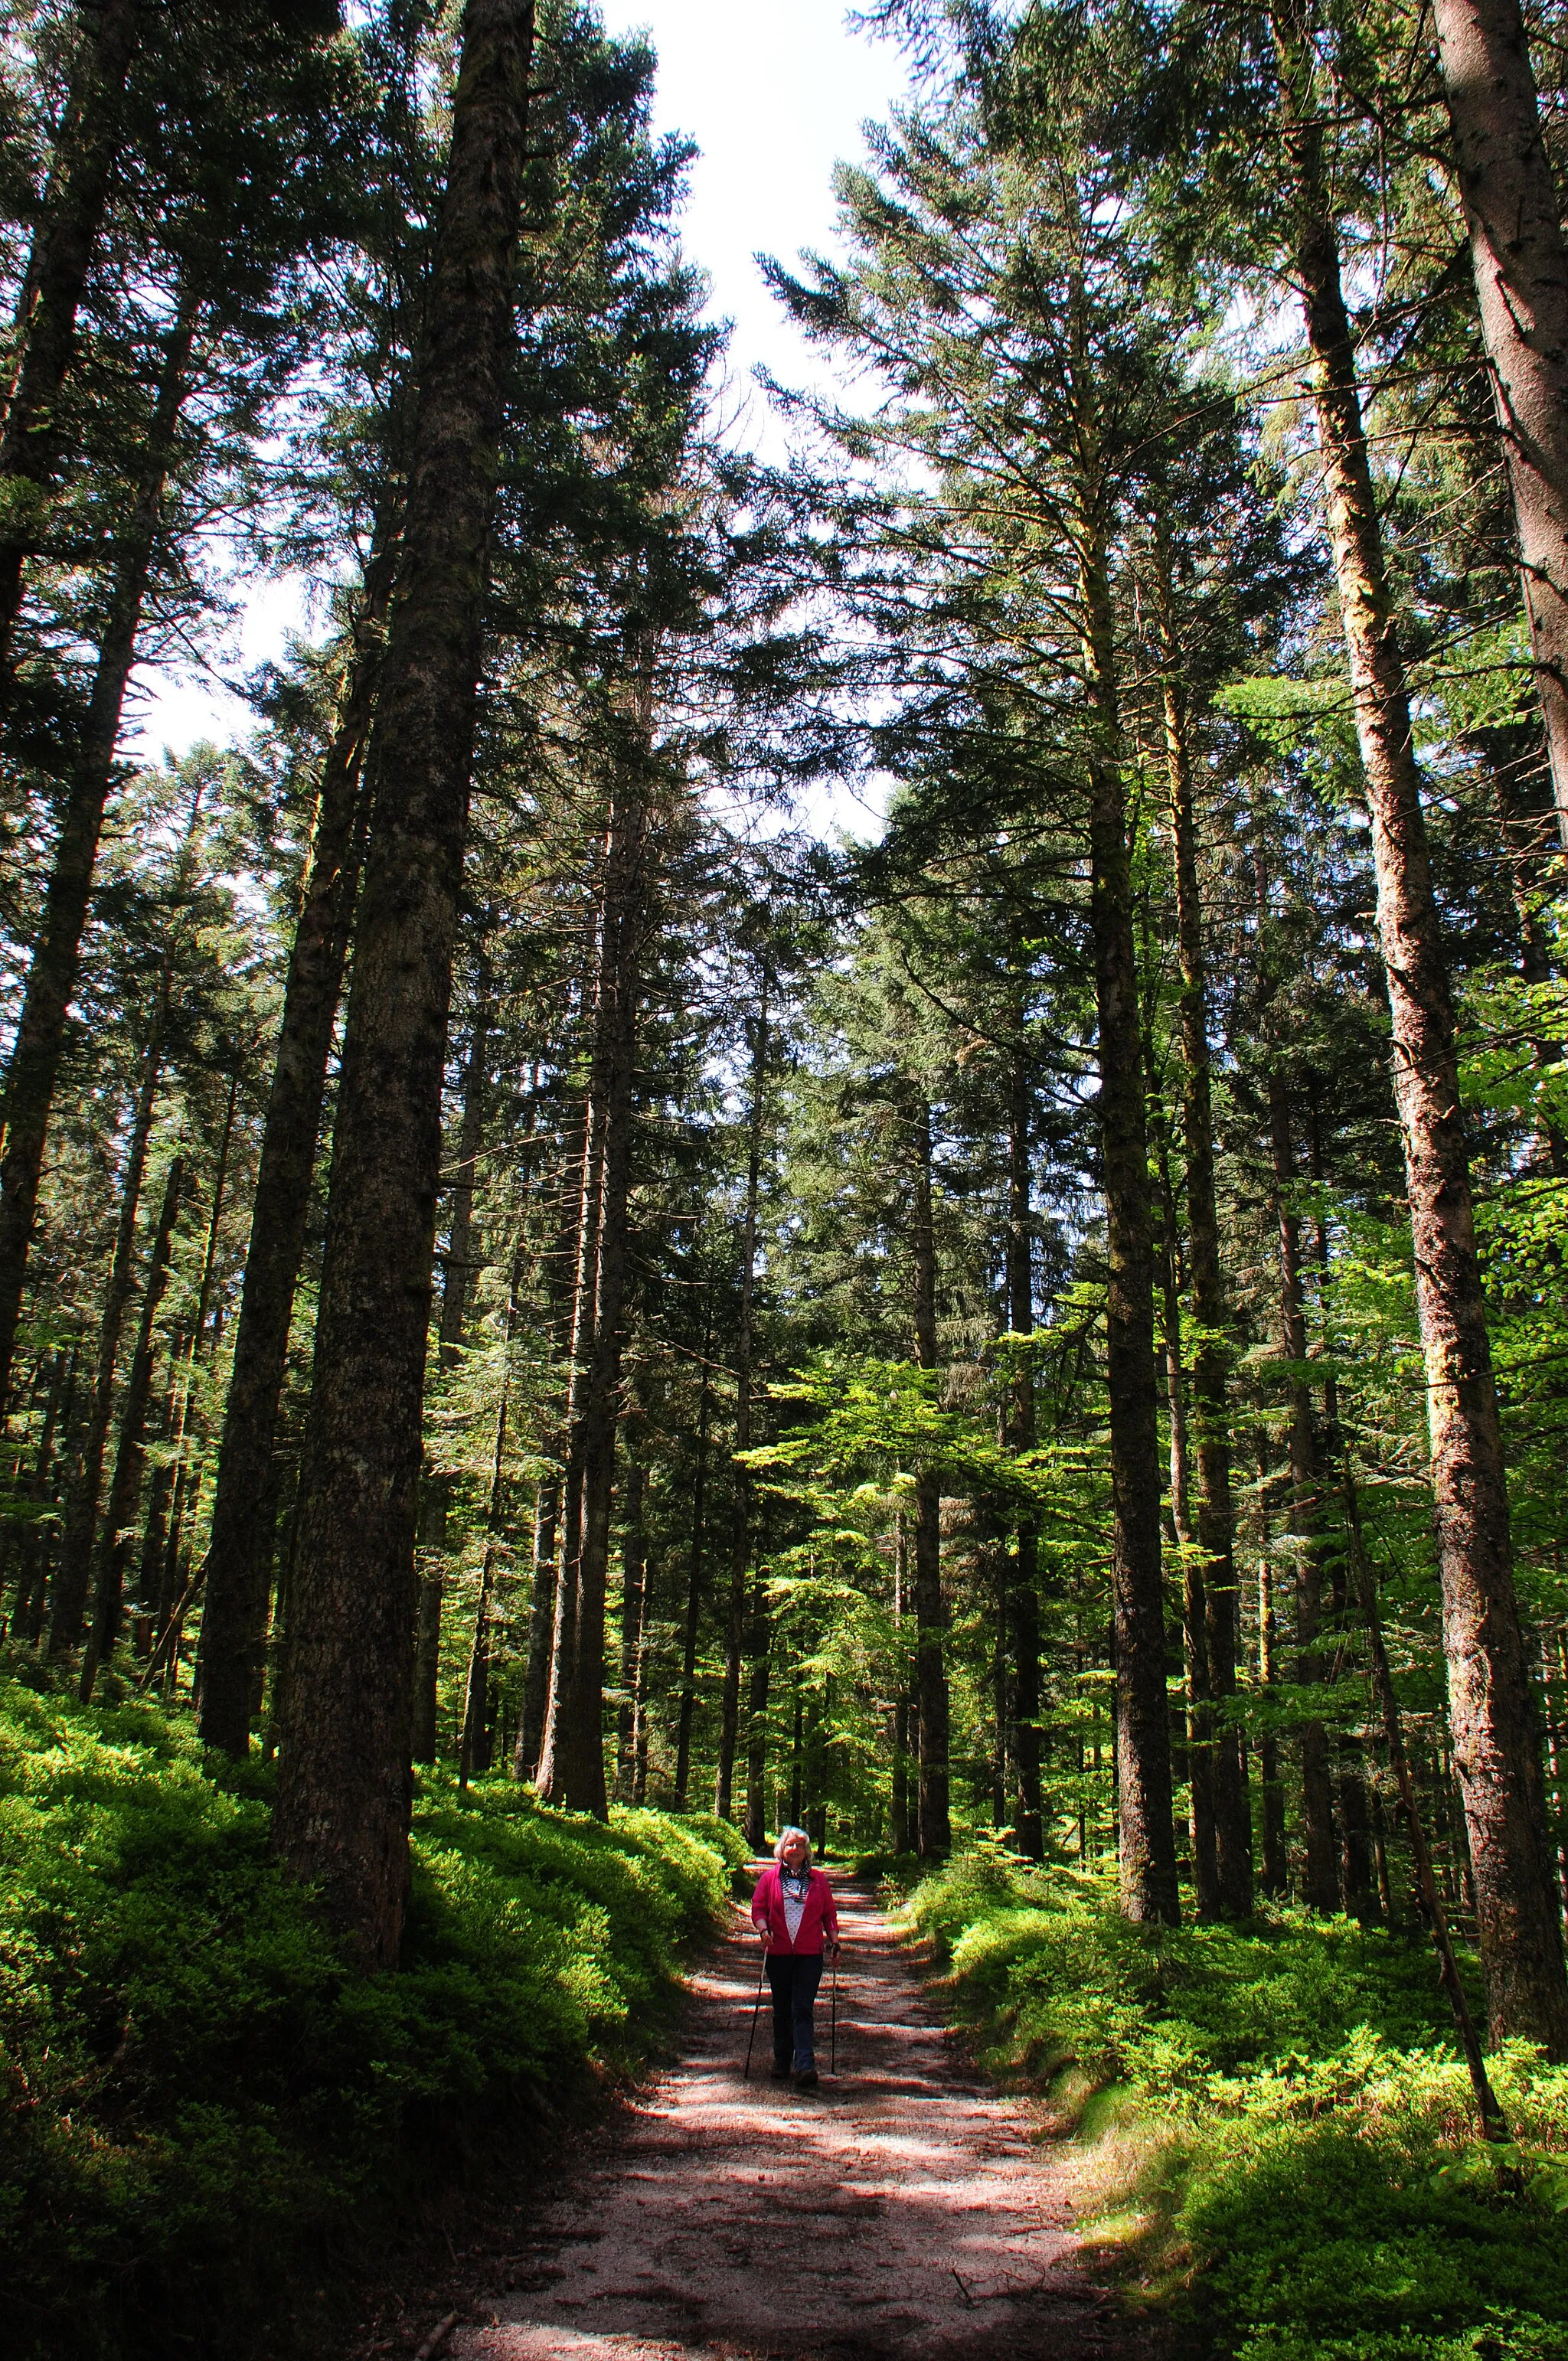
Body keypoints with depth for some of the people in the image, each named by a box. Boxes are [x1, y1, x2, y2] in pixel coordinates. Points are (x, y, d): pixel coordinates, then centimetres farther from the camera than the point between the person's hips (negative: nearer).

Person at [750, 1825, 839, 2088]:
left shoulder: (818, 1880, 10)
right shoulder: (769, 1878, 7)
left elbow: (829, 1912, 13)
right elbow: (758, 1908, 3)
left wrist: (833, 1938, 2)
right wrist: (764, 1931, -14)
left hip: (809, 1955, -1)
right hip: (778, 1953, 1)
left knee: (802, 2010, -10)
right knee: (782, 2011, 10)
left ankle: (805, 2067, -16)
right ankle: (781, 2063, 24)